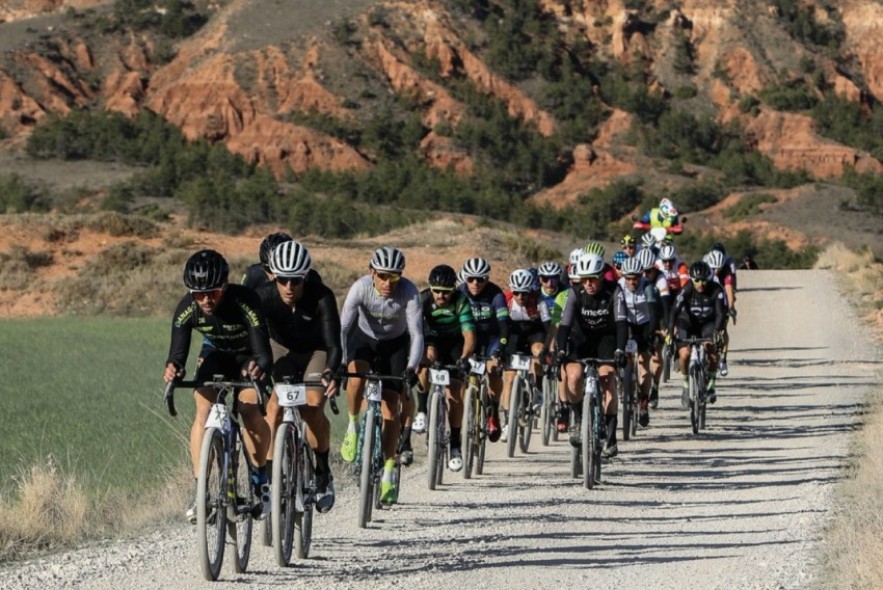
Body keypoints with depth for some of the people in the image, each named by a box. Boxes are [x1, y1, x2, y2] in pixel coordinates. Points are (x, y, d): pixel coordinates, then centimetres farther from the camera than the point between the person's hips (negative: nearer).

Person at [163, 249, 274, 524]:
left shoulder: (245, 301, -36)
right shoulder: (187, 308, -27)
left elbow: (263, 352, -42)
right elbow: (178, 351, -32)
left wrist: (260, 367, -65)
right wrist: (173, 368, -56)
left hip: (248, 356, -2)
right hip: (215, 354, 2)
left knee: (250, 409, -25)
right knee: (204, 408, -21)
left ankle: (261, 480, -3)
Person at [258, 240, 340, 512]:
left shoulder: (321, 297, -33)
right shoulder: (264, 296, -29)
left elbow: (334, 344, -40)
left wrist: (330, 373, -60)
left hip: (316, 351, -2)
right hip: (281, 349, 2)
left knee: (312, 408, -22)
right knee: (274, 408, -20)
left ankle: (323, 474, -1)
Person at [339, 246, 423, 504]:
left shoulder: (409, 292, -30)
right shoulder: (361, 288, -29)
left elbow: (416, 333, -31)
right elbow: (342, 327, -31)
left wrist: (411, 367, -44)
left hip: (395, 343, 0)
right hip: (364, 338, 0)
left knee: (391, 408, -7)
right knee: (356, 375, -34)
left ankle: (388, 473, 4)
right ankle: (353, 426, -7)